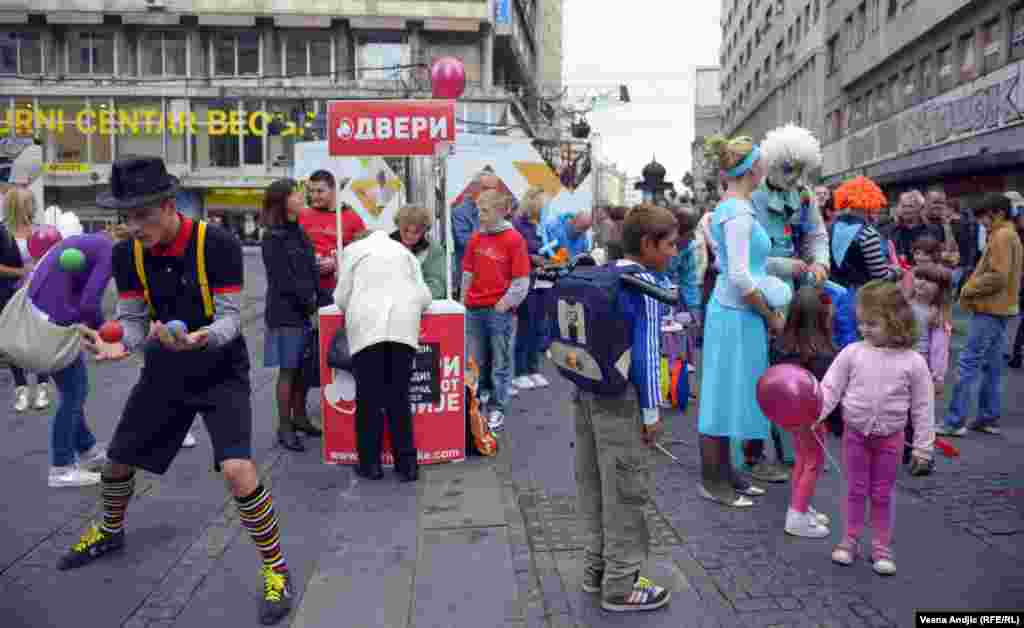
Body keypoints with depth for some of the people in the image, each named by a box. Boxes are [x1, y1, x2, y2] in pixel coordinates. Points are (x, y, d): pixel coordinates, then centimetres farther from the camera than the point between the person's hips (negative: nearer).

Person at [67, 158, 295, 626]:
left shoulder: (217, 244, -23)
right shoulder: (127, 254, -8)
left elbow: (230, 317, -22)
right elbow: (132, 319, -5)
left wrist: (200, 339, -43)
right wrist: (117, 345, -27)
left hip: (220, 371, -5)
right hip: (164, 370, 6)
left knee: (236, 468, -22)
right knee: (117, 460, 18)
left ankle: (277, 570, -2)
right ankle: (110, 532, 53)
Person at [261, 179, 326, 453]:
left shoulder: (299, 232, 14)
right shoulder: (273, 238, -9)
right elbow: (285, 281, -14)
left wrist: (324, 302, 2)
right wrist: (311, 303, -13)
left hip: (307, 312, 7)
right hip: (286, 313, -7)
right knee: (288, 370, -1)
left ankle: (299, 416, 26)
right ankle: (284, 427, 9)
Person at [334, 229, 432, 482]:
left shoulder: (352, 249, 18)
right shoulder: (403, 251, 27)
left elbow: (342, 297, 10)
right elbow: (424, 296, 16)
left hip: (367, 326, -2)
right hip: (404, 326, 3)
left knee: (369, 398, 2)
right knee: (399, 398, 6)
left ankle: (370, 464, 7)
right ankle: (407, 464, 7)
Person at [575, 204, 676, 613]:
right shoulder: (644, 284, -15)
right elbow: (645, 352, -16)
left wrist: (585, 383, 19)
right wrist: (652, 411, -12)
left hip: (586, 390, 8)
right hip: (619, 396, -8)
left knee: (594, 485, 16)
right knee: (625, 491, 2)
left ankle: (596, 568, 29)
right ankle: (620, 586, 12)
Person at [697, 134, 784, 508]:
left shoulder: (728, 208, 12)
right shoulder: (739, 212, -18)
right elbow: (740, 277, -23)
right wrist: (771, 316, -12)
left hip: (731, 313, 10)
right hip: (737, 316, -10)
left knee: (729, 398, 16)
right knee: (725, 398, 0)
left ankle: (724, 473, 27)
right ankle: (712, 482, 12)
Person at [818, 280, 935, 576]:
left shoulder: (913, 362, -11)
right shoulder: (852, 353, -10)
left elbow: (923, 407, -4)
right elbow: (829, 388, -8)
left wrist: (923, 445, -3)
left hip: (890, 438, -1)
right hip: (855, 433, 1)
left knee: (882, 495, 11)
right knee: (855, 490, 12)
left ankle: (881, 548, 25)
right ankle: (849, 541, 25)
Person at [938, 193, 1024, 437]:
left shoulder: (1001, 236, -14)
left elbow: (997, 277, -22)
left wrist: (969, 289, -10)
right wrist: (972, 287, 8)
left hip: (990, 309, -10)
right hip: (999, 308, 10)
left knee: (968, 364, -9)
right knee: (991, 365, 13)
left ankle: (954, 421, -8)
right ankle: (989, 418, 18)